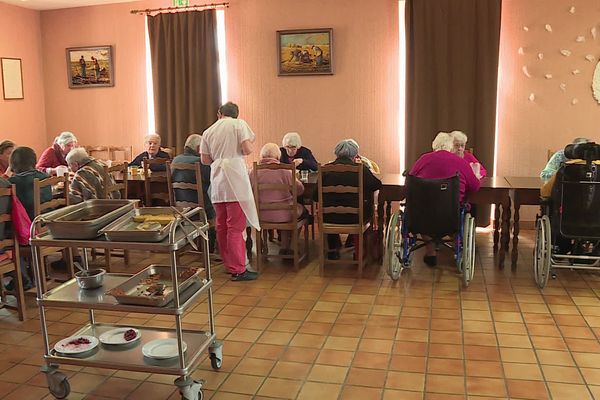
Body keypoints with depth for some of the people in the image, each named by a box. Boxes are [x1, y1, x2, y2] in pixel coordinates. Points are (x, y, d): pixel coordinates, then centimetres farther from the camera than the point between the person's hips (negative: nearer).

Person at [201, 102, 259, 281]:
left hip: (217, 182, 5)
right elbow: (247, 150, -8)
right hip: (235, 180, -5)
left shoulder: (208, 131, 16)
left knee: (222, 226, 12)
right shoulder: (239, 124, 3)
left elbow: (205, 160, 15)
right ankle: (238, 270, -3)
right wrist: (250, 142, 14)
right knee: (236, 227, -5)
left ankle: (229, 264, 22)